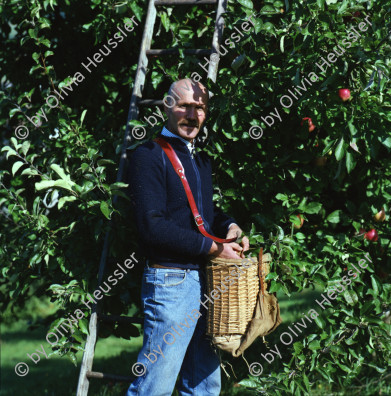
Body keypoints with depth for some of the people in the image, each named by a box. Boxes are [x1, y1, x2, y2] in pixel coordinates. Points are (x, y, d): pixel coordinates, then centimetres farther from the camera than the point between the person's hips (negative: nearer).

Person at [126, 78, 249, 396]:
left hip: (206, 280, 8)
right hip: (171, 281, -8)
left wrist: (229, 226, 4)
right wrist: (213, 247, -14)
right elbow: (153, 227, -18)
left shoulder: (202, 160, 18)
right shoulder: (149, 157, -8)